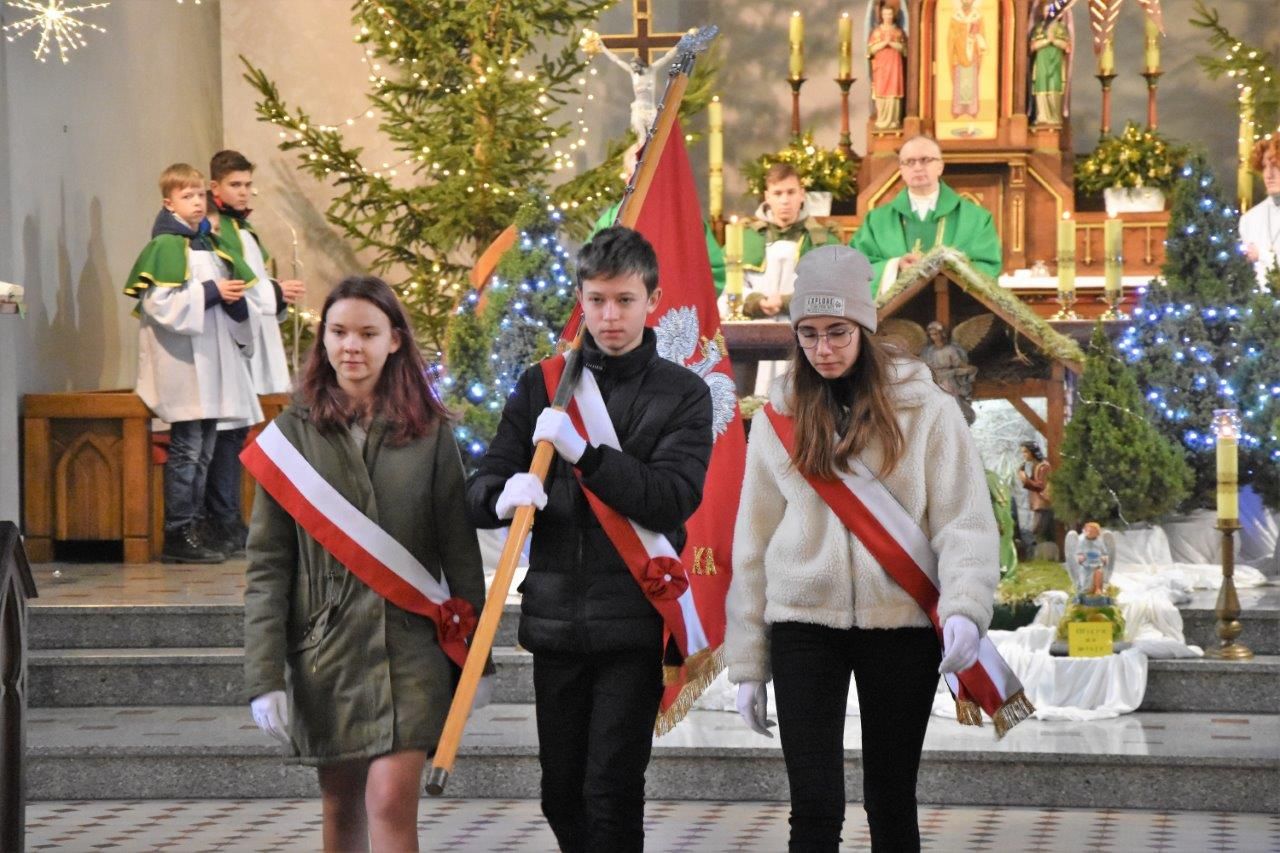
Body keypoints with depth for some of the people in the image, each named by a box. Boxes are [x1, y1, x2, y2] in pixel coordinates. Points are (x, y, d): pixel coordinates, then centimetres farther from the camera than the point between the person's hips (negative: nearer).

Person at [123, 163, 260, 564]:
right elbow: (160, 304, -19)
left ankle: (193, 527, 15)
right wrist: (211, 292, -17)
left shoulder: (208, 244, 16)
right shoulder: (165, 246, -9)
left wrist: (235, 298, 3)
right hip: (182, 364, -8)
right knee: (186, 450, -8)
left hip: (212, 360, 8)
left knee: (204, 451, 10)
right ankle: (178, 534, -5)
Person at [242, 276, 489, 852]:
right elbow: (266, 564, 0)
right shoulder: (293, 433, 2)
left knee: (391, 801, -12)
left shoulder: (430, 434, 2)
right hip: (325, 648, 1)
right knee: (341, 807, 11)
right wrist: (265, 675, -6)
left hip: (409, 648, -1)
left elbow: (460, 551, 6)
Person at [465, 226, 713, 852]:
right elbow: (482, 490, 5)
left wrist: (585, 453, -20)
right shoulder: (542, 384, 10)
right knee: (561, 795, 10)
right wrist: (505, 494, -19)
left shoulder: (682, 394, 3)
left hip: (633, 622, -3)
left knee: (612, 793, -8)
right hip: (555, 620, 3)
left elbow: (676, 498, -11)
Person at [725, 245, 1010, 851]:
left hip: (900, 624, -1)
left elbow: (966, 522, -5)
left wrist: (964, 607, -23)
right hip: (804, 624, 1)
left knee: (891, 802, 8)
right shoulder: (779, 418, 7)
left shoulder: (924, 410, 0)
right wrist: (747, 663, 8)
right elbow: (752, 544, 9)